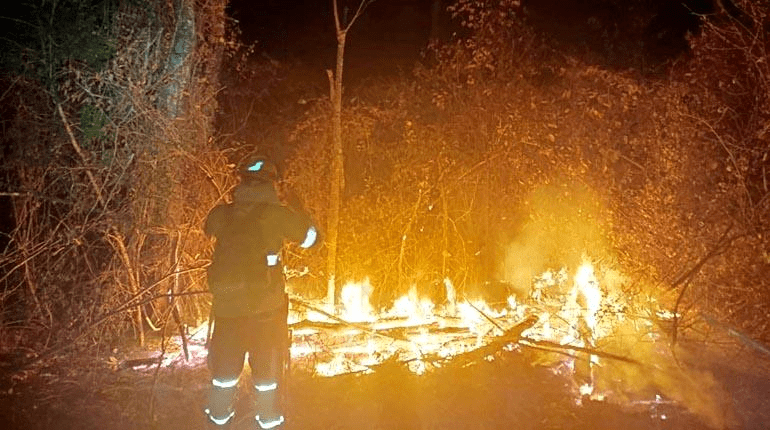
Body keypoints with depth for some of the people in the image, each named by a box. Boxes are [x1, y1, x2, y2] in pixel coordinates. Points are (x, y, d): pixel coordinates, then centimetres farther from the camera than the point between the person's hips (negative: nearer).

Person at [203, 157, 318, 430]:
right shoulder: (277, 215, -9)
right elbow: (310, 238, 5)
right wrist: (298, 209, 20)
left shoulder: (221, 215, -1)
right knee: (268, 371, 12)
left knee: (224, 370, 18)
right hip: (266, 306, -3)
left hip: (226, 306, 3)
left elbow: (208, 229, 22)